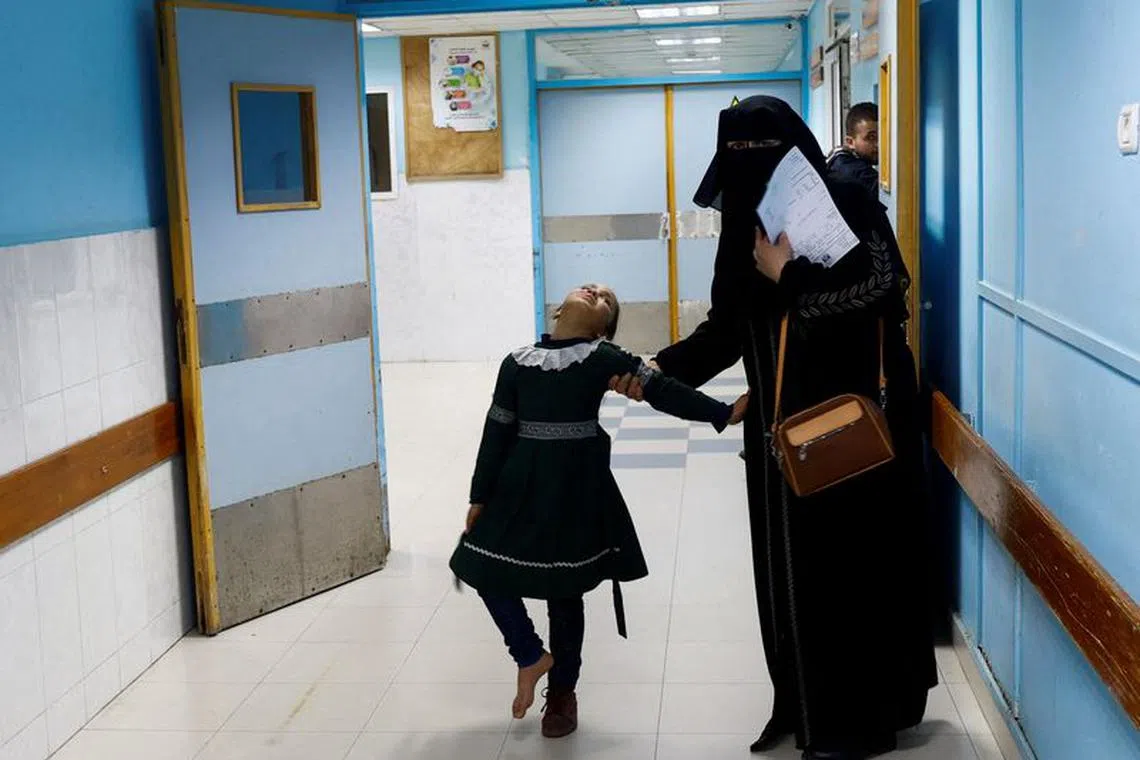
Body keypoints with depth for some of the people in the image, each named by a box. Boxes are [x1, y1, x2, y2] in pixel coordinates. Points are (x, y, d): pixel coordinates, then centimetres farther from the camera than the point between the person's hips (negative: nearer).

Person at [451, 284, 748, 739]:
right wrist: (479, 496, 6)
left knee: (564, 592, 6)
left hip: (576, 488, -2)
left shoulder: (603, 357, -1)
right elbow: (497, 430, 6)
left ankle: (562, 693, 23)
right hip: (519, 485, 2)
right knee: (487, 572, 0)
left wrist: (724, 413, -10)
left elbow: (663, 391, -3)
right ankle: (531, 656, 22)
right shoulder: (517, 362, 4)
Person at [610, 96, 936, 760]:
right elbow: (726, 327, 6)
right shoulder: (749, 221, 7)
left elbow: (883, 282, -25)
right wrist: (659, 369, -7)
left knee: (854, 564, 3)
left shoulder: (846, 203, -10)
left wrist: (787, 275, -18)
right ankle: (806, 705, 26)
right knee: (790, 569, 10)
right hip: (783, 428, 6)